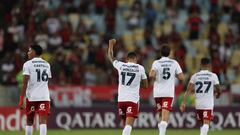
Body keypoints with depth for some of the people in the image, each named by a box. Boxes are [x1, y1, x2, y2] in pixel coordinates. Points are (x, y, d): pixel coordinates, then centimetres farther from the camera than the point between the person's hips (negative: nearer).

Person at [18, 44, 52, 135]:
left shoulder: (28, 64, -3)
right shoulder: (47, 65, 13)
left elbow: (25, 83, -9)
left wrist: (21, 99, -9)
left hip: (31, 96, -2)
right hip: (45, 96, 2)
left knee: (29, 121, 12)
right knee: (43, 121, -6)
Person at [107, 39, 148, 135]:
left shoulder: (120, 65, 3)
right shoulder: (140, 68, -1)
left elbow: (110, 57, 23)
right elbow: (145, 85, 9)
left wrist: (111, 45, 38)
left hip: (121, 99, 3)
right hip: (133, 99, -3)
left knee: (125, 124, 17)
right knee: (129, 124, -11)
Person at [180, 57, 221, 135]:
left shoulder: (195, 76, 4)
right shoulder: (213, 76, -2)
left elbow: (188, 90, -3)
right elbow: (218, 90, 3)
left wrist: (183, 102, -5)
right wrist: (217, 94, 26)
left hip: (198, 104, 3)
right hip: (208, 104, -3)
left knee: (203, 124, 19)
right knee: (206, 124, -10)